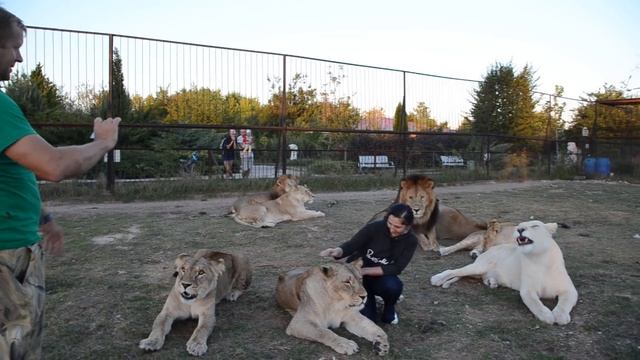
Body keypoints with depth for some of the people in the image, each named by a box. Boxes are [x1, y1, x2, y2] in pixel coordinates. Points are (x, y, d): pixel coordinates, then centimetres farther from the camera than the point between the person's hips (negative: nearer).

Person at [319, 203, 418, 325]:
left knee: (393, 286, -33)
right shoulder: (375, 228, -20)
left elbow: (396, 269, -18)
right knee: (366, 317, -19)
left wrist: (365, 270, -29)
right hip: (357, 272, -1)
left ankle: (389, 310, 2)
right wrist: (337, 251, -47)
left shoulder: (410, 241, -13)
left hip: (381, 278, 2)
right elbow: (351, 245, -23)